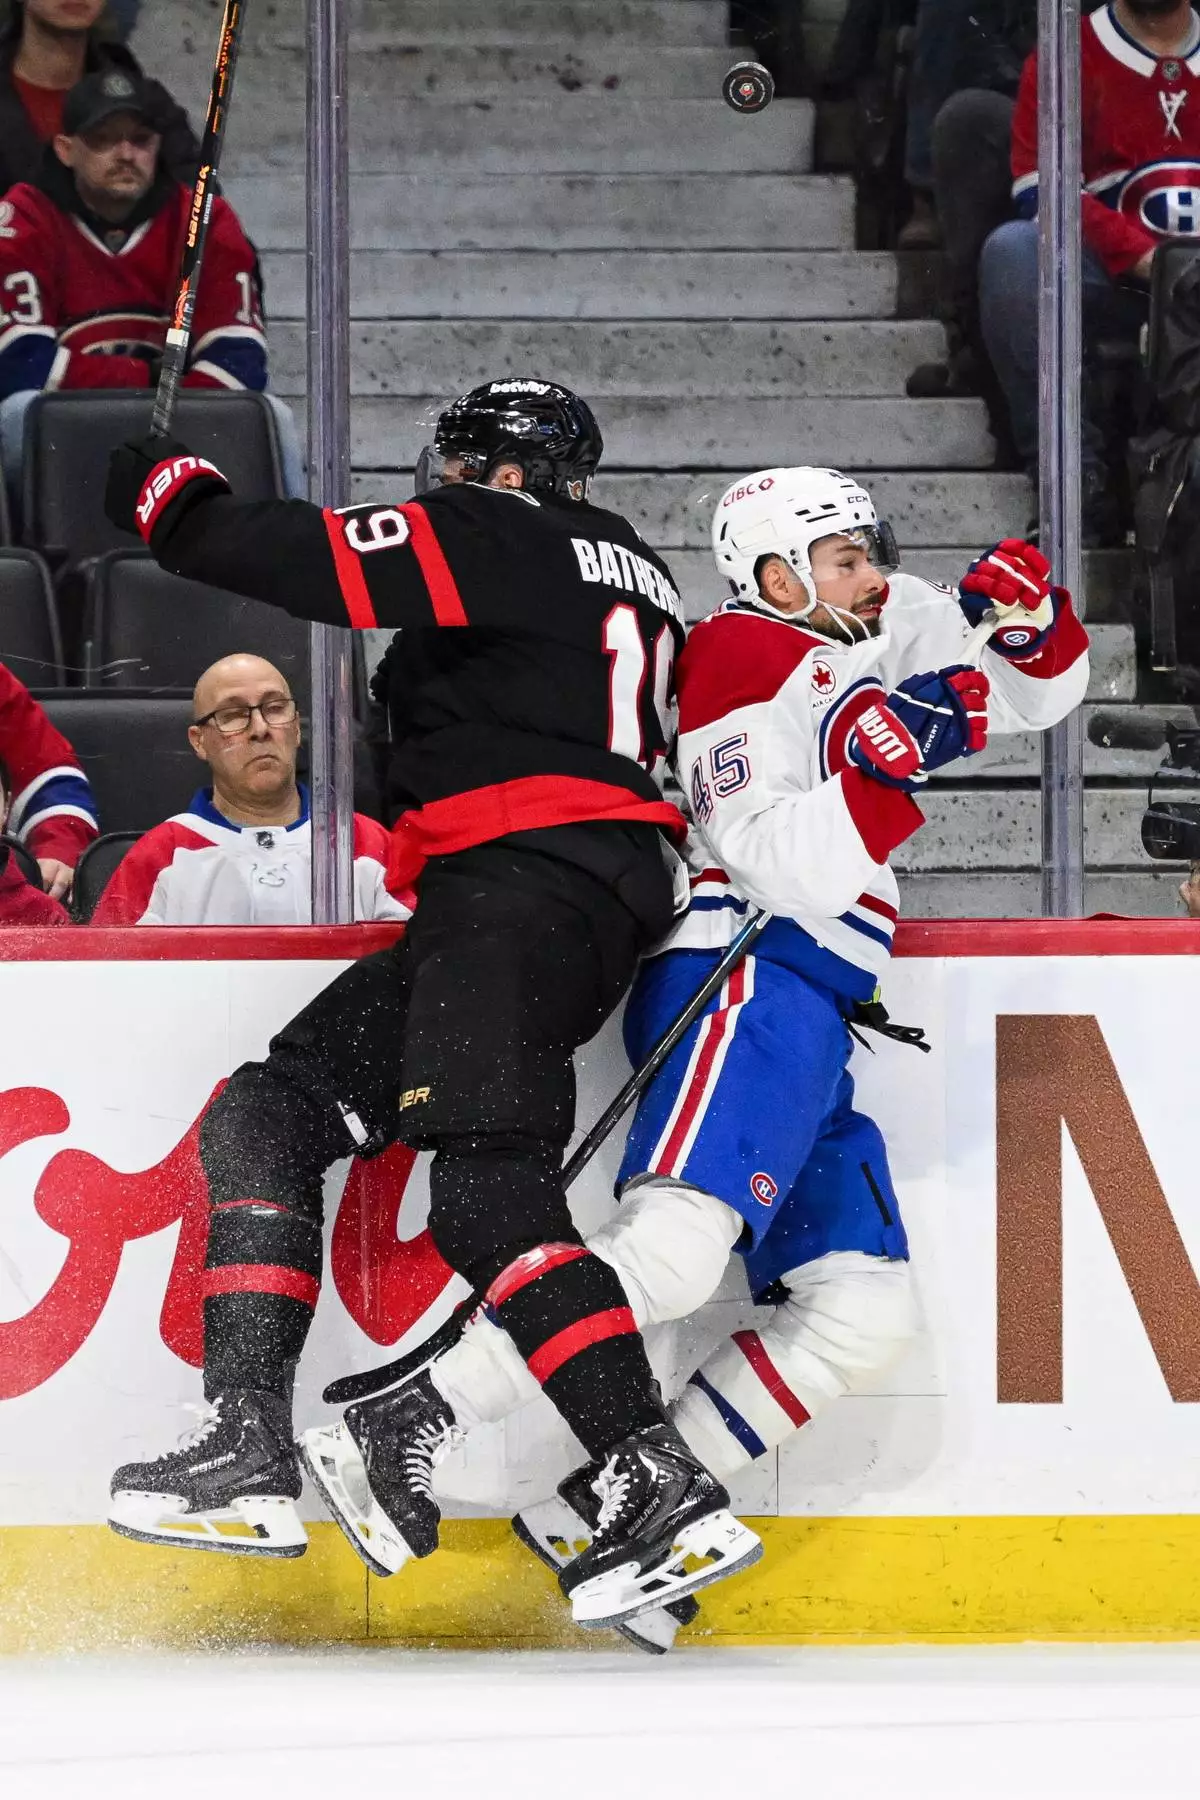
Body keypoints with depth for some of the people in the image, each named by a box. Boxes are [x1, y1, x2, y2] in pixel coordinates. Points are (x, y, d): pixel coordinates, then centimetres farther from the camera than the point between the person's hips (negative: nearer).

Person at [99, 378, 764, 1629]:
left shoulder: (500, 539, -1)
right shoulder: (634, 583, 27)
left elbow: (307, 560, -6)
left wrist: (168, 496, 11)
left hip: (530, 875, -10)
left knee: (485, 1193, -20)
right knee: (267, 1115, 9)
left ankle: (661, 1486, -27)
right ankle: (249, 1448, 1)